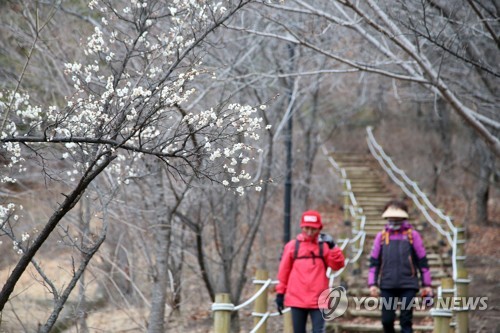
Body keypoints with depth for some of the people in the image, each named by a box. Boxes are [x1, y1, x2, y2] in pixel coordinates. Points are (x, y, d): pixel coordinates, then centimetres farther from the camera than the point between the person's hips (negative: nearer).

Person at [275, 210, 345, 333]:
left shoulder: (324, 246, 4)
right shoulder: (292, 246, 4)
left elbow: (337, 265, -5)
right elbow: (284, 271, 8)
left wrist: (333, 247, -16)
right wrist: (280, 292, 7)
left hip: (318, 300, -1)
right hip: (297, 299, 1)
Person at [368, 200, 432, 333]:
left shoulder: (412, 235, 4)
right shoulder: (381, 236, 9)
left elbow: (422, 261, 6)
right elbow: (374, 261, 10)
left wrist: (426, 284, 4)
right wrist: (372, 283, 2)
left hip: (408, 286, -2)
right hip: (387, 286, 2)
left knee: (406, 320, -3)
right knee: (387, 319, 1)